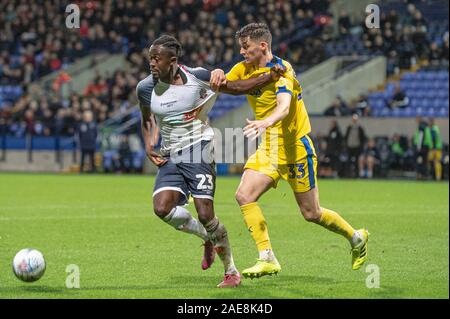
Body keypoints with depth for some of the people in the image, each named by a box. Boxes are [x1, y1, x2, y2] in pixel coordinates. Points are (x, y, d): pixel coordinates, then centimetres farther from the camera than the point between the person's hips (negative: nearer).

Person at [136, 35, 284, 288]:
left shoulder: (197, 77, -10)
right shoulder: (145, 88, 0)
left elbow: (235, 87, 1)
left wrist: (270, 77, -9)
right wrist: (149, 146, 4)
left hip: (198, 150, -4)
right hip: (171, 157, 4)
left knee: (205, 214, -13)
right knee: (162, 208, -16)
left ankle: (232, 272, 5)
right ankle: (208, 239, 11)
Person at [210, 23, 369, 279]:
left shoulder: (281, 70, -21)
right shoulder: (244, 69, 3)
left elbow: (284, 107, -37)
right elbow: (219, 85, 7)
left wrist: (265, 123, -58)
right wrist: (217, 76, -18)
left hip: (295, 148, -7)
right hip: (269, 149, 7)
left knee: (311, 213, 3)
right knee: (244, 196, -14)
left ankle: (356, 237, 29)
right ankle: (268, 259, -11)